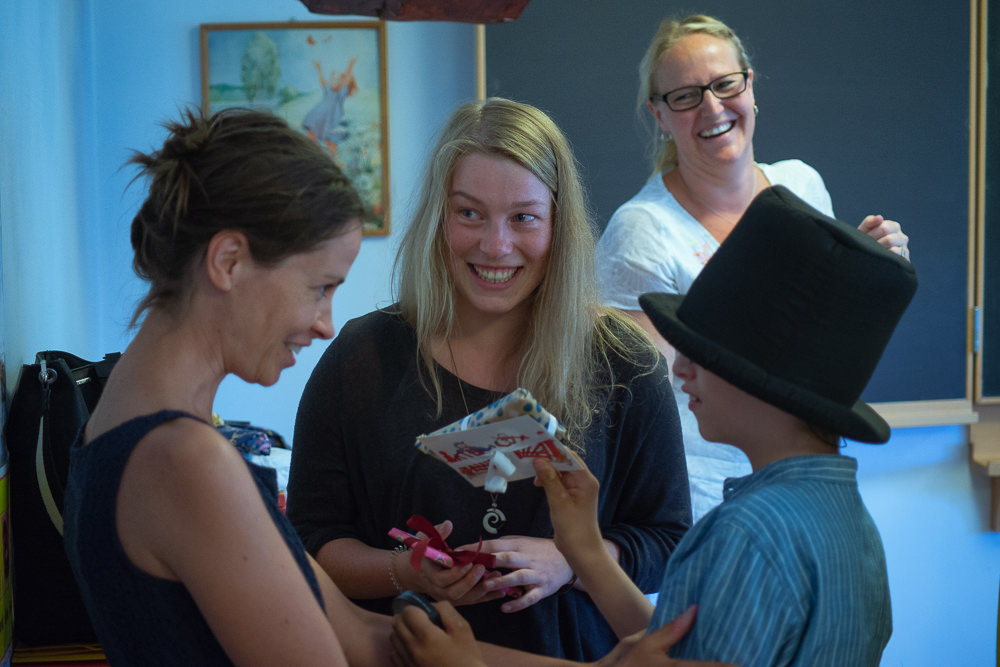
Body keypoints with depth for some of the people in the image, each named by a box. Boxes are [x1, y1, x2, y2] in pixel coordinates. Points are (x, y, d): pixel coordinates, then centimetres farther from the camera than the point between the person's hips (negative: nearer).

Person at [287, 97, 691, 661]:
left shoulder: (624, 362, 2)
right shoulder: (362, 358, 2)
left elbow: (672, 543, 4)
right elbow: (311, 542, 4)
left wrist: (567, 563, -12)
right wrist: (404, 573, -13)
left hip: (574, 653, -1)